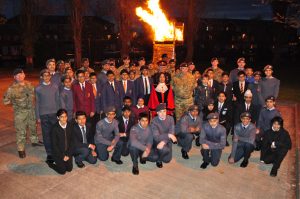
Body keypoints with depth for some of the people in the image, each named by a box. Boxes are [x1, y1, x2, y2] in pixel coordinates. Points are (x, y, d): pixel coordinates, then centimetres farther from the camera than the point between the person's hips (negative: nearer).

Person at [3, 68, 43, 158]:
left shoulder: (29, 84, 1)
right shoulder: (12, 88, -14)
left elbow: (34, 94, 15)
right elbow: (5, 101, -10)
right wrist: (15, 101, -7)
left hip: (31, 110, 5)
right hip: (20, 112, -5)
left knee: (33, 126, 21)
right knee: (20, 131, 1)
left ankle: (34, 141, 43)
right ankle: (21, 149, 14)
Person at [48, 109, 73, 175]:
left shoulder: (69, 126, -7)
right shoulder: (54, 128, -18)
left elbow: (71, 141, 0)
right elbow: (54, 144, -14)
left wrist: (68, 154, -7)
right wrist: (62, 156, -13)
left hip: (67, 152, 4)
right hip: (58, 152, -4)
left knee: (69, 169, 2)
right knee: (62, 171, -4)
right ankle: (50, 163, 22)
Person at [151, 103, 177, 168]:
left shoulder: (170, 118, -10)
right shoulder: (154, 121, -20)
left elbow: (172, 133, -16)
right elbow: (156, 137, -26)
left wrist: (164, 142, -30)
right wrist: (168, 135, -37)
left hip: (167, 141, 4)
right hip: (158, 141, -3)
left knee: (167, 160, -3)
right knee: (165, 149, -34)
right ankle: (159, 160, -1)